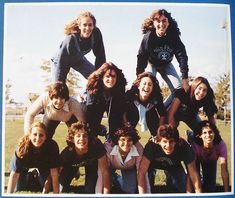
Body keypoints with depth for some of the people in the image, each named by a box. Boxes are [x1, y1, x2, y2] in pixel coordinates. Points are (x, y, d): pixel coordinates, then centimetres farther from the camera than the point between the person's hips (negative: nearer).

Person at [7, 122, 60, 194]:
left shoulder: (52, 146, -35)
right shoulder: (22, 147, -33)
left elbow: (54, 173, -32)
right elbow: (14, 174, -32)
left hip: (44, 169, 0)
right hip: (28, 170, 1)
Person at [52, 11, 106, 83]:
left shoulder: (96, 34, -29)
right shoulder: (71, 39, -38)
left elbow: (100, 56, -18)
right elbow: (61, 62, -33)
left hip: (79, 59, 5)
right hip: (62, 61, -4)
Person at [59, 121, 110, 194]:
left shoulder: (96, 146, -40)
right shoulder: (66, 153, -37)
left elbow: (105, 171, -32)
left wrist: (106, 194, -35)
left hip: (91, 163, -2)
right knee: (62, 180, -13)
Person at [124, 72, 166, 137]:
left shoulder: (157, 98, -27)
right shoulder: (130, 95, -29)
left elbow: (163, 115, -13)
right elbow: (124, 112, -17)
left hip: (150, 117, 1)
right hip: (134, 115, 0)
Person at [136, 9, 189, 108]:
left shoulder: (174, 36, -26)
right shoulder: (148, 37, -31)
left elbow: (182, 56, -26)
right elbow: (141, 58, -29)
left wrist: (185, 79, -31)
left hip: (166, 64, 3)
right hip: (151, 63, -3)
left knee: (179, 90, -7)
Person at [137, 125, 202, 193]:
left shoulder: (183, 146, -35)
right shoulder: (151, 145, -40)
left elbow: (193, 173, -30)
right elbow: (141, 172, -42)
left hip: (174, 166, 2)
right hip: (154, 164, -1)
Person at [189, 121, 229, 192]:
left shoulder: (221, 144, -40)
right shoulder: (195, 145, -42)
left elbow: (224, 171, -38)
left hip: (211, 161, 1)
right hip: (197, 159, -1)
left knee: (210, 184, -5)